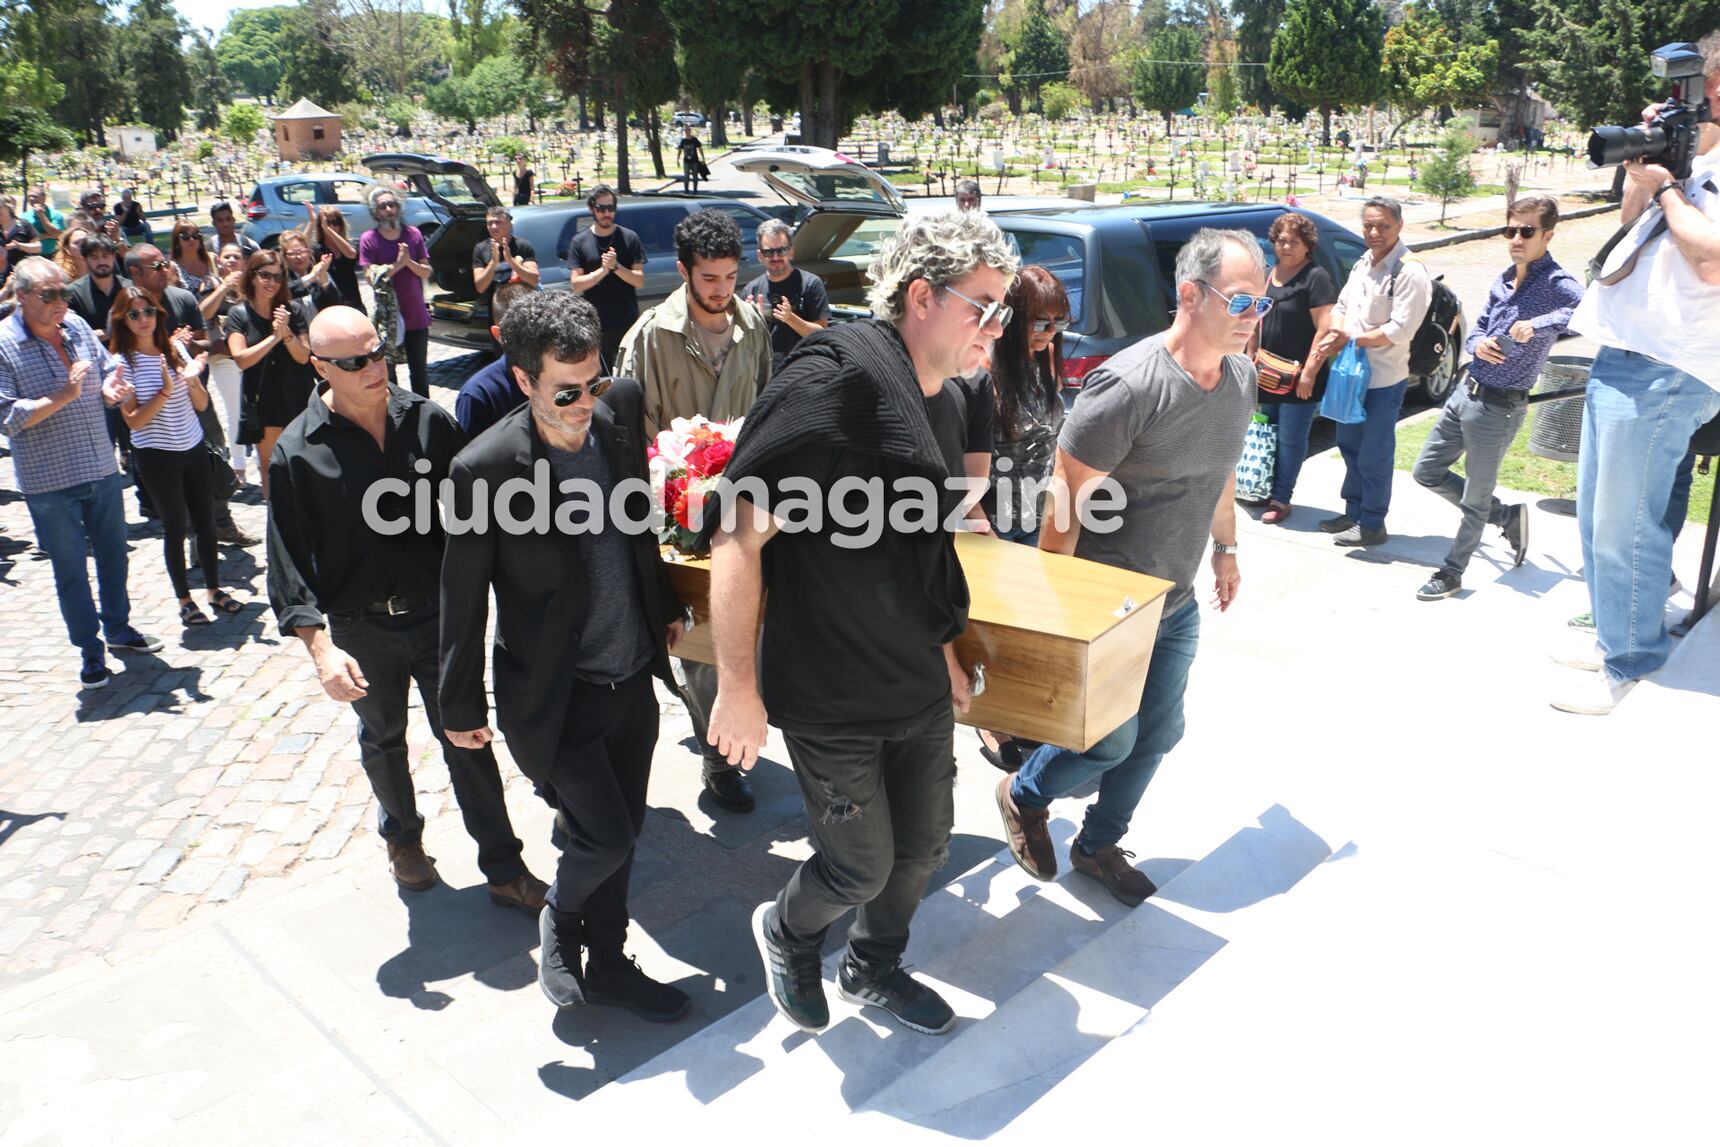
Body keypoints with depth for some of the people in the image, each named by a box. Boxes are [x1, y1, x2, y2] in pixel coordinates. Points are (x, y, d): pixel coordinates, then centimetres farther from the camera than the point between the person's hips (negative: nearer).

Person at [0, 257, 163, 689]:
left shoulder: (77, 326, 1)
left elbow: (107, 371, 13)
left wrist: (108, 388, -10)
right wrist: (63, 397, -28)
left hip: (102, 470, 5)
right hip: (50, 481, -5)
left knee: (113, 554, 19)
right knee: (71, 570, 7)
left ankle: (118, 627, 39)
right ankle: (91, 652, 19)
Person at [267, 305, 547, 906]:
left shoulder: (428, 421, -6)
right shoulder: (298, 451, -12)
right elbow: (289, 563, -13)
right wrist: (322, 649, -21)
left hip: (439, 614, 1)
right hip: (362, 631, 0)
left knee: (467, 739, 6)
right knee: (382, 741, 21)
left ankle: (504, 868, 17)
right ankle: (403, 839, 46)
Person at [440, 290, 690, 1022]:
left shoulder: (620, 410, -6)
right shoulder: (485, 468, -20)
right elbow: (463, 597, -10)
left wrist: (666, 605, 19)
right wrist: (461, 705, -2)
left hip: (632, 678, 5)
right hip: (556, 696, -5)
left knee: (620, 834, 17)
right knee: (604, 838, -3)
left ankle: (607, 963, 39)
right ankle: (560, 922, 32)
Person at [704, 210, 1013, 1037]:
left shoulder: (930, 394, 7)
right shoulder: (839, 375, -22)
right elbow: (737, 535, -24)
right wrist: (738, 689, -22)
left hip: (918, 685, 8)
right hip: (832, 695, -8)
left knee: (923, 845, 19)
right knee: (861, 868, 7)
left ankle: (873, 970, 47)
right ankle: (787, 933, 40)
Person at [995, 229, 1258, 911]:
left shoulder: (1241, 377, 0)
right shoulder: (1128, 387, -26)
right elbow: (1067, 499, -22)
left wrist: (1225, 548, 23)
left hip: (1178, 604, 8)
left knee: (1158, 736, 16)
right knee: (1112, 742, 3)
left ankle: (1098, 846, 38)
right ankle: (1023, 798, 34)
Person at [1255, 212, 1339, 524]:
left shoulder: (1315, 278, -11)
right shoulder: (1267, 275, 11)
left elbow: (1326, 329, -17)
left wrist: (1309, 372, -20)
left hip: (1299, 379, -7)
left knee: (1291, 440, 1)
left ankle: (1281, 499, 10)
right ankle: (1267, 490, 27)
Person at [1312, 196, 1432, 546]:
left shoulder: (1410, 272, -17)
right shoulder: (1361, 265, 9)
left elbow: (1400, 331, -22)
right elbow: (1341, 306, 16)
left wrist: (1350, 339, -17)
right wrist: (1337, 330, -6)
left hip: (1384, 380, -8)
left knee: (1374, 456, 1)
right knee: (1350, 447, 19)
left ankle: (1372, 525, 14)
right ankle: (1354, 513, 33)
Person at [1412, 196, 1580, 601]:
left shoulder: (1557, 284, -15)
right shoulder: (1502, 282, 8)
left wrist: (1539, 325, -44)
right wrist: (1477, 344, -6)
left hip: (1499, 408, -8)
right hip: (1466, 392, 8)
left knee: (1475, 499, 4)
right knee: (1427, 471, 16)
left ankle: (1451, 574, 21)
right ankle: (1508, 516, 32)